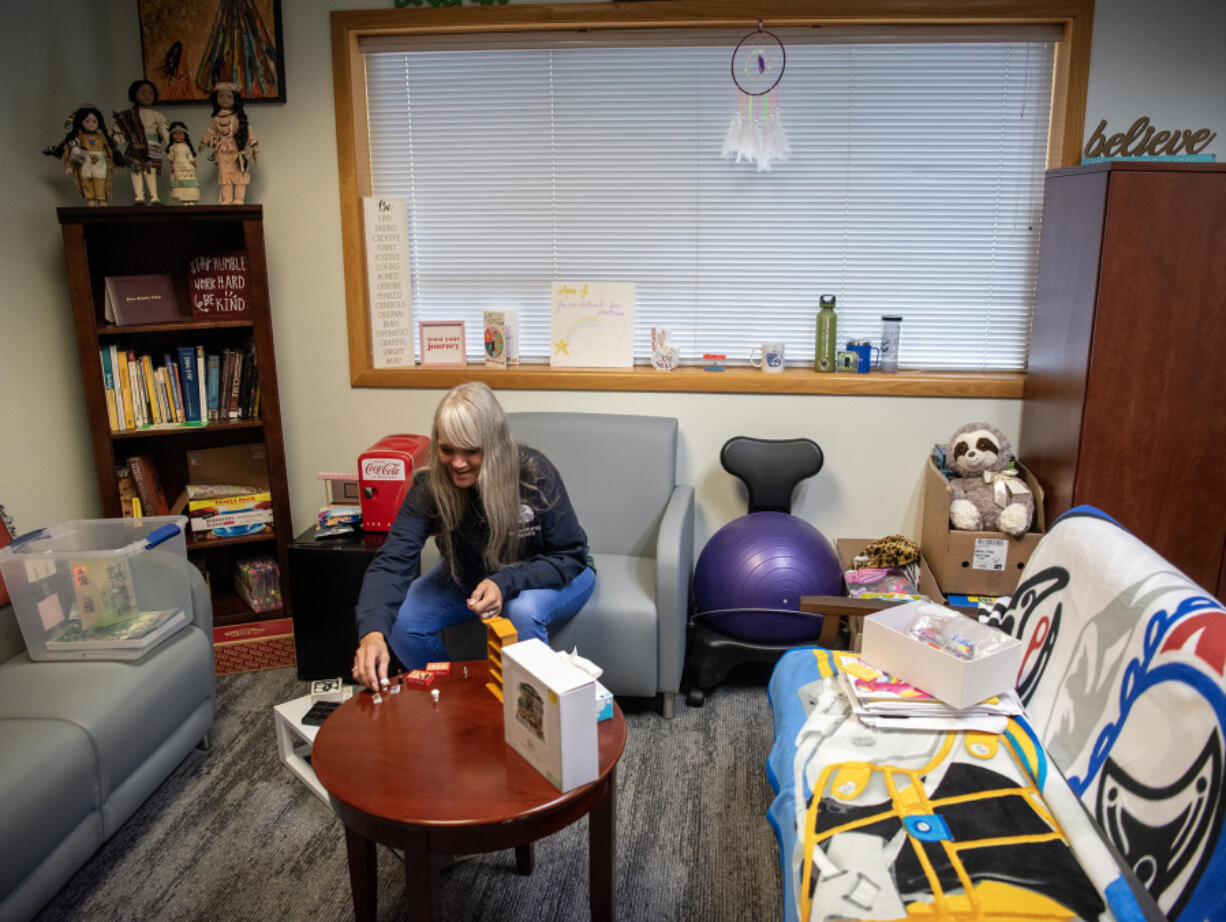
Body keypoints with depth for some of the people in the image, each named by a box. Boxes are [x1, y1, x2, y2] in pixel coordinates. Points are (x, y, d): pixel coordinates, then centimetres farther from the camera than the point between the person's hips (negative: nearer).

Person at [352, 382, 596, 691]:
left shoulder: (534, 472, -30)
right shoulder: (430, 487, -24)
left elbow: (571, 556, -23)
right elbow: (392, 561, -34)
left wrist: (506, 583, -39)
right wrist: (372, 631, -53)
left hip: (547, 576, -3)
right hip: (470, 576, 4)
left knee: (524, 611, -36)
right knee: (400, 620, -15)